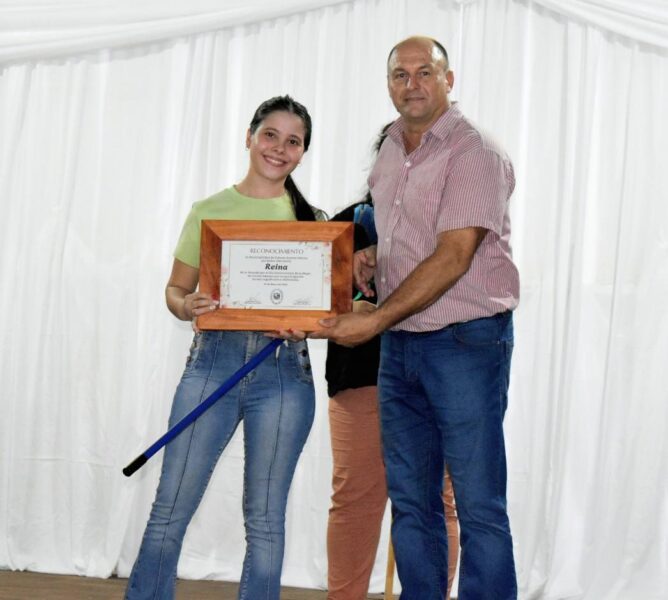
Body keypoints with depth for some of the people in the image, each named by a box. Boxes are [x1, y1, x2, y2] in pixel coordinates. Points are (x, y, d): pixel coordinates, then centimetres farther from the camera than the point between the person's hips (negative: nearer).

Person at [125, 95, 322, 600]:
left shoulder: (312, 221, 11)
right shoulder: (210, 211, 8)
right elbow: (175, 288, 8)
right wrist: (186, 306, -14)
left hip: (285, 371, 1)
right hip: (213, 361, 0)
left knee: (265, 519, 6)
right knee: (170, 510, -2)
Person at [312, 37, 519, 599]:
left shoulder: (475, 153, -12)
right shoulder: (389, 154, 13)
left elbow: (453, 258, -19)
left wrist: (374, 321, -20)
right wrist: (370, 255, 7)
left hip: (466, 341, -7)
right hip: (399, 346, 8)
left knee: (478, 504, -3)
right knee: (410, 499, 11)